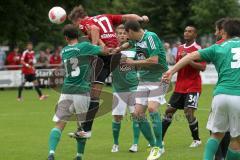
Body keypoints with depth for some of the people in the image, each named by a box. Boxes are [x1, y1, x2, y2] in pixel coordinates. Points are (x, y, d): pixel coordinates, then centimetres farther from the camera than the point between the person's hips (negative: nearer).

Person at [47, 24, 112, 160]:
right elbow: (105, 51, -1)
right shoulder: (84, 46, -4)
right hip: (82, 92, -3)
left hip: (66, 92, 3)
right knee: (82, 126, 13)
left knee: (59, 125, -2)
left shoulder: (64, 51, 12)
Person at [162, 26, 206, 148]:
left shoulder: (198, 49, -9)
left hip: (193, 87, -7)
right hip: (180, 86, 7)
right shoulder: (180, 48, 13)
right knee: (169, 110, 4)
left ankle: (197, 140, 4)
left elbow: (202, 67, -19)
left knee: (189, 112, -14)